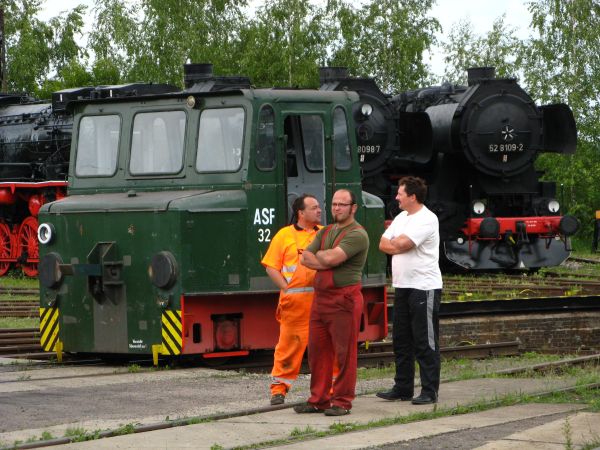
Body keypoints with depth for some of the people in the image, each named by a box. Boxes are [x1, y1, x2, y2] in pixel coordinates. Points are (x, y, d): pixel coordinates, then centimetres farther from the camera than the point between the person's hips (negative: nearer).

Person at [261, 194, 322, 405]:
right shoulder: (285, 235, 3)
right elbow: (271, 267, 2)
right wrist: (286, 288, -8)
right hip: (295, 301, -3)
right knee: (288, 344, -1)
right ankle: (279, 388, 7)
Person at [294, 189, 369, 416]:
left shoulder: (357, 234, -8)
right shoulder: (325, 232, 19)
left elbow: (331, 258, -19)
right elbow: (305, 258, 9)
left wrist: (318, 255, 2)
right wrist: (325, 263, -7)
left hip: (344, 298, -8)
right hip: (320, 296, 8)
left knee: (344, 352, -3)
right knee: (317, 350, 8)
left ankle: (342, 401, 2)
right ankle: (318, 399, 16)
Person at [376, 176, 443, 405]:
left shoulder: (427, 219, -13)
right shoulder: (401, 218, 15)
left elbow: (400, 244, -22)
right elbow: (383, 244, 10)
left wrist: (394, 242, -1)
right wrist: (398, 246, -8)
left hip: (424, 288, -9)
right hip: (402, 287, 9)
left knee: (425, 343, -5)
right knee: (401, 341, 12)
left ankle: (429, 391, -1)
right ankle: (402, 388, 19)